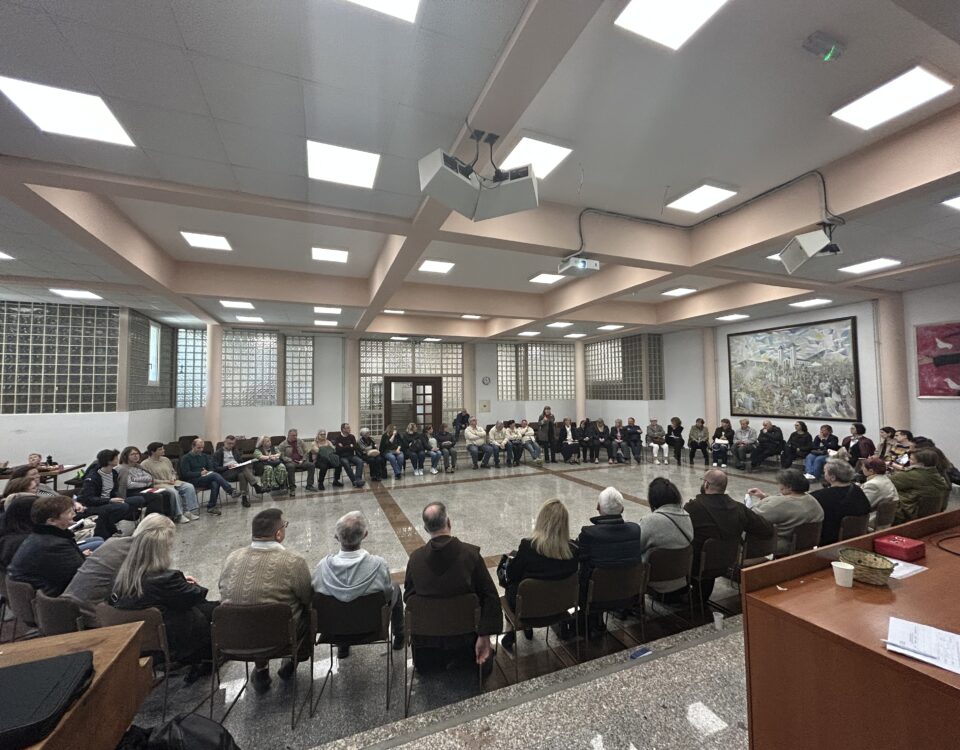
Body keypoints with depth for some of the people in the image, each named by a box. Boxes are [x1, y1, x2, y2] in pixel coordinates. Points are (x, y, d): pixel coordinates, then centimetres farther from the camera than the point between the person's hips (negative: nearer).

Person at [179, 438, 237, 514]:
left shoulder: (204, 456, 22)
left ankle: (211, 507, -29)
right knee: (214, 475, -33)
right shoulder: (186, 458, 6)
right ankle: (231, 491, -38)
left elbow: (211, 469, 19)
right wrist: (200, 473, -17)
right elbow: (185, 474, -5)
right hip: (193, 481, -4)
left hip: (206, 480, 5)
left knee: (215, 483, -34)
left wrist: (208, 472, -5)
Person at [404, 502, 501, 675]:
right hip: (466, 634, -1)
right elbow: (490, 597, -18)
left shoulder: (415, 557, -14)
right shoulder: (471, 553, -20)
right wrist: (484, 637, -12)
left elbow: (408, 596, 1)